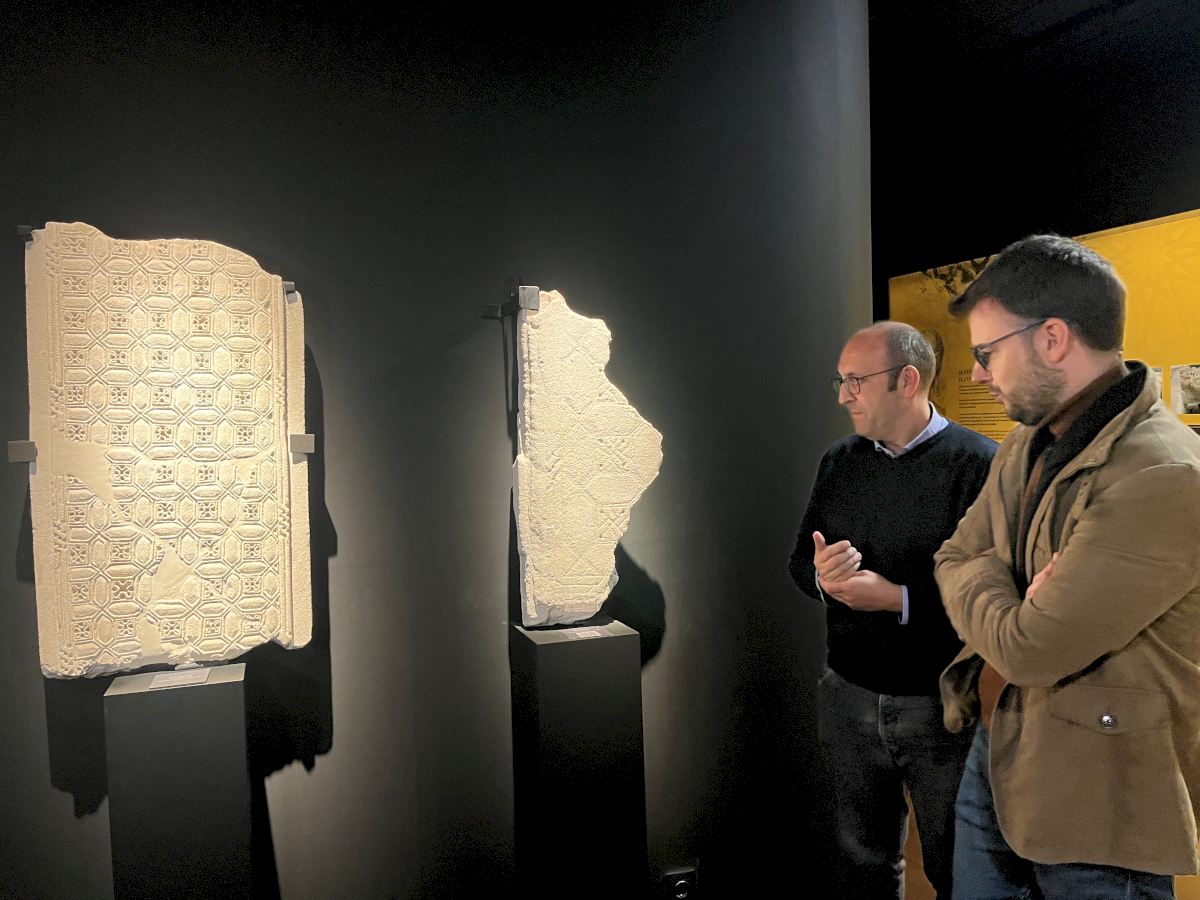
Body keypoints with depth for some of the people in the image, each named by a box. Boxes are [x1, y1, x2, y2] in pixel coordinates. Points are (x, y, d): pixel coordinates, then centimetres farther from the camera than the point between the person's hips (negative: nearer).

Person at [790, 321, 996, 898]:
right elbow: (801, 561, 9)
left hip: (943, 706, -5)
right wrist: (821, 577, -12)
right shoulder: (839, 462, 6)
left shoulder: (980, 463, -14)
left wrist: (899, 599, -24)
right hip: (849, 698, 5)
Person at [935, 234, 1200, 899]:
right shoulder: (1026, 444, 3)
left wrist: (979, 581, -8)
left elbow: (1026, 649, -27)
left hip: (1093, 801, -7)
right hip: (994, 752, 8)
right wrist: (1008, 597, -13)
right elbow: (954, 561, 8)